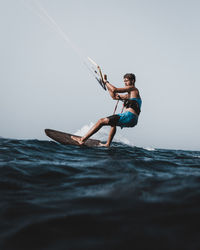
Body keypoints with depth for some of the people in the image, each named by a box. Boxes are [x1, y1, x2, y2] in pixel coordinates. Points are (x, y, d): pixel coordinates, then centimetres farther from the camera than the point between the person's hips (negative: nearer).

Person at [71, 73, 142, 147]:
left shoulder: (133, 89, 1)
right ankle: (108, 144, 26)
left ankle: (83, 139, -8)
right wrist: (106, 84, 30)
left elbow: (114, 90, -8)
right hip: (132, 120, 10)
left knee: (101, 121, -9)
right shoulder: (129, 95, 29)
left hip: (129, 116, -10)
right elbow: (114, 96, 34)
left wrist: (106, 81, 6)